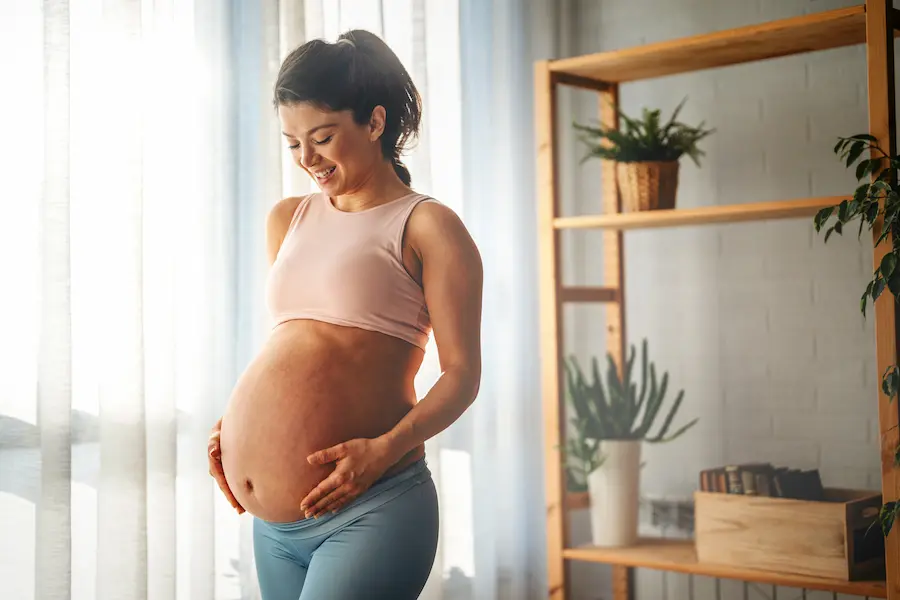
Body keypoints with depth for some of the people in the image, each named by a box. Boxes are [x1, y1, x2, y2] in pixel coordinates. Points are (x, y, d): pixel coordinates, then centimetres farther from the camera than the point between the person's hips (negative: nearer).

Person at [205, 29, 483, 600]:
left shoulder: (427, 226, -2)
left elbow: (462, 372, -6)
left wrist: (387, 449, -20)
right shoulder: (287, 220, 15)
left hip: (369, 510, -6)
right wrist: (234, 423, 9)